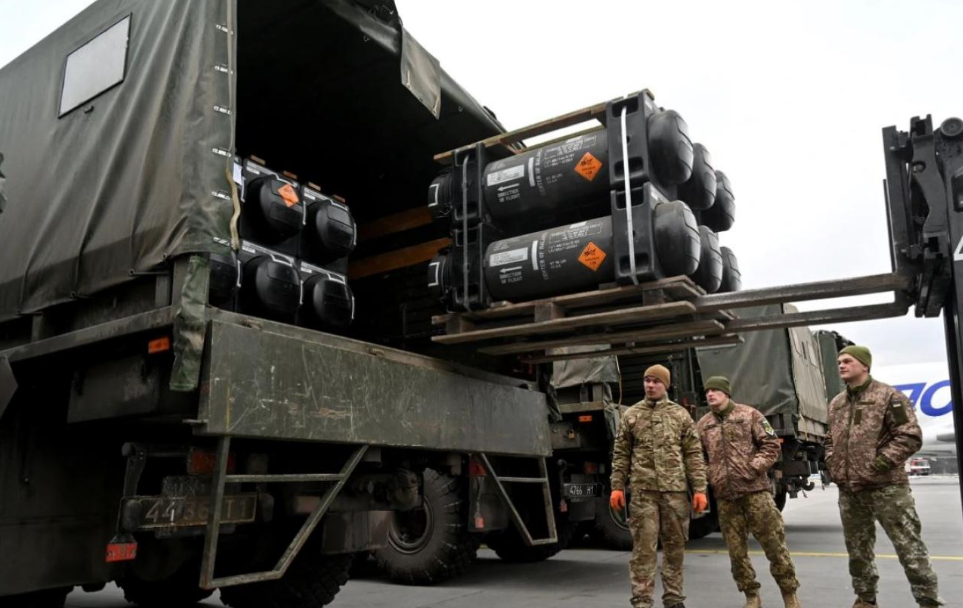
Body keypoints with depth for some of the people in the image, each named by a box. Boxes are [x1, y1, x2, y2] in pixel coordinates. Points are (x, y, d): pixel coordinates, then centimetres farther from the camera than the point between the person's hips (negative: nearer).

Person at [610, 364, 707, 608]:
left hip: (675, 489, 1)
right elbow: (621, 454, 9)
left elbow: (694, 455, 6)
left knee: (675, 546, 8)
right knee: (643, 547, -2)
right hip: (643, 490, -1)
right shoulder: (631, 415, 8)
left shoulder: (680, 414, 8)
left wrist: (699, 489, -1)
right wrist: (617, 486, 1)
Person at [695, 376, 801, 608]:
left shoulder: (749, 414, 2)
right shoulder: (702, 425, 9)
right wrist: (710, 477, -1)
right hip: (724, 495, 3)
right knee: (736, 550, 8)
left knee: (774, 543, 1)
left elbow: (771, 445, -1)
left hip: (755, 489, -3)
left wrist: (753, 468, -12)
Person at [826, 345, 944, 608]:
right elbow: (831, 441, 23)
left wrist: (876, 465, -16)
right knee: (857, 549, 15)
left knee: (909, 547, -3)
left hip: (886, 487, -6)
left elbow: (910, 437, -12)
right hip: (848, 490, 6)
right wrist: (834, 468, 7)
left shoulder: (888, 396, -6)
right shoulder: (836, 404, 13)